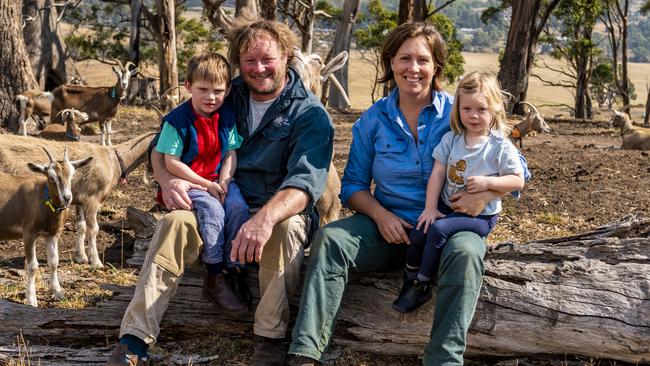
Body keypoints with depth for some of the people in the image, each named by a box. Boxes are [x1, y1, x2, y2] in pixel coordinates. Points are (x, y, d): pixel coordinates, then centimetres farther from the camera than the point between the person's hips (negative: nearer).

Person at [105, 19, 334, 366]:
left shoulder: (310, 114, -7)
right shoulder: (227, 97, 6)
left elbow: (306, 181, -23)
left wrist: (266, 218, -43)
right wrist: (168, 179, -16)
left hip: (280, 211, -3)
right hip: (221, 207, 3)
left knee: (284, 230, -37)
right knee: (175, 223, -26)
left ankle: (270, 338, -28)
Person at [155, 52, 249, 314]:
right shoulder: (177, 120, -13)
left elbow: (231, 155, 6)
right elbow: (171, 163, -14)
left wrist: (223, 182, -14)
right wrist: (207, 186, -16)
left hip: (217, 180, 5)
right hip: (186, 182, -5)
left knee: (239, 208, -24)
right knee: (212, 209, -31)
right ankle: (215, 280, -23)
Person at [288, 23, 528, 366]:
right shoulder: (373, 119, 6)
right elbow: (353, 184, 9)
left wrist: (486, 193, -22)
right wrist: (380, 215, -12)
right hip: (389, 226, 2)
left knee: (465, 252, -36)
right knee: (329, 239, -24)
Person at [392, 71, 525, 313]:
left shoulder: (500, 146, -8)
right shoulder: (451, 139, 4)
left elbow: (518, 181, -6)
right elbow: (437, 174, 2)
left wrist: (487, 182, -20)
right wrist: (430, 208, -6)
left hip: (481, 214, -4)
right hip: (447, 207, 4)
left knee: (439, 230, -27)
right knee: (418, 233, -20)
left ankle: (421, 285, -12)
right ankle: (409, 279, 2)